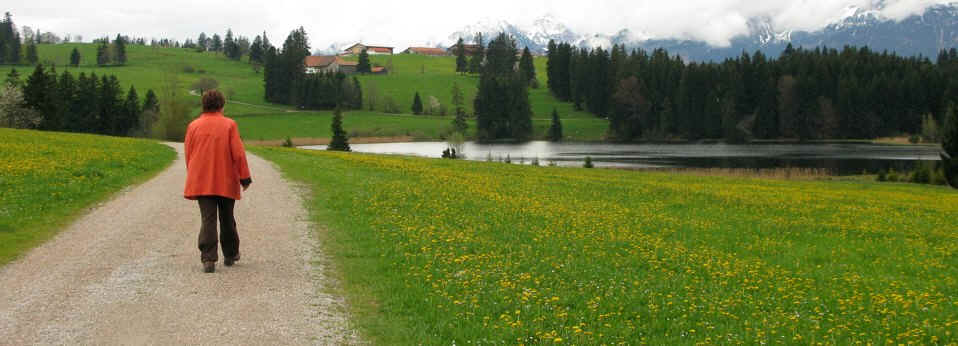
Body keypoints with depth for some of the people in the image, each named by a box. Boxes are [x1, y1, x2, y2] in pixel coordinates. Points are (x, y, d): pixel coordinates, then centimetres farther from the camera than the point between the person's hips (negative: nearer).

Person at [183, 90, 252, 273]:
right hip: (226, 182, -1)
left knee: (208, 219, -3)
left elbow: (188, 154, 7)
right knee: (227, 219, 14)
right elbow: (238, 153, -8)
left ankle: (208, 259, -15)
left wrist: (193, 177, 18)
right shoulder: (229, 125, -4)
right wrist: (244, 177, -2)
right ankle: (230, 255, 26)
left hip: (201, 181, 1)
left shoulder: (193, 126, 3)